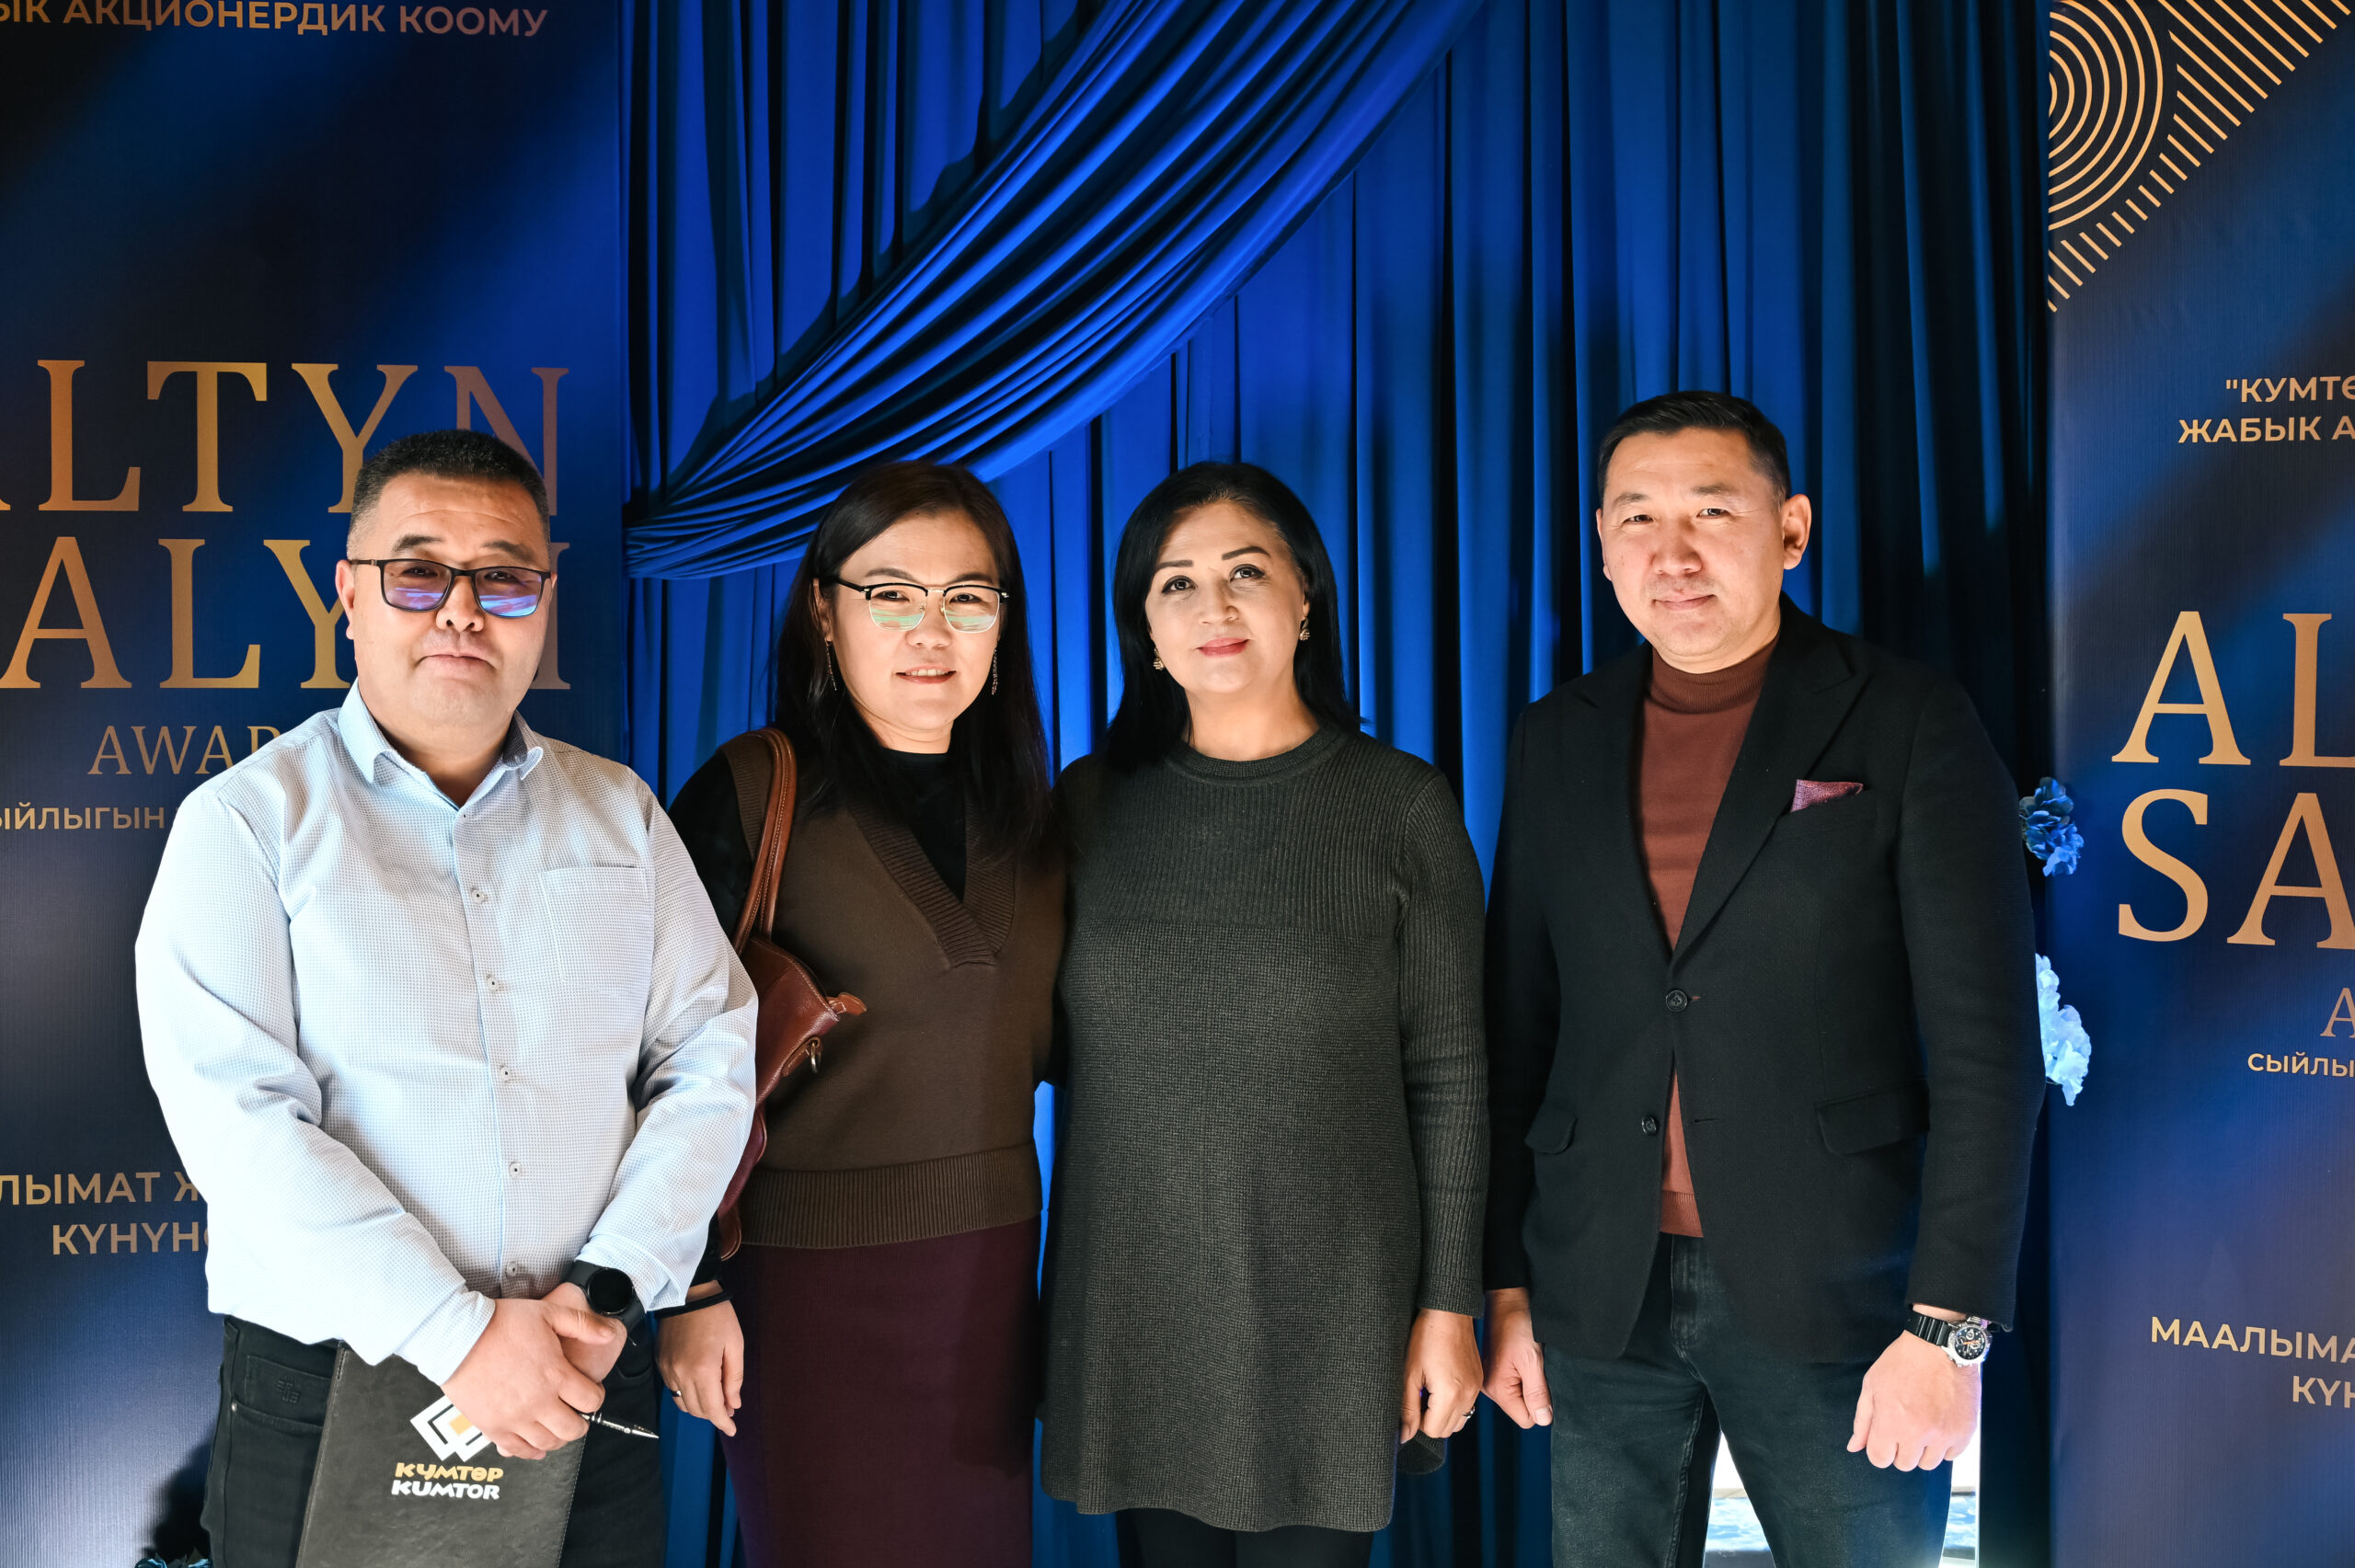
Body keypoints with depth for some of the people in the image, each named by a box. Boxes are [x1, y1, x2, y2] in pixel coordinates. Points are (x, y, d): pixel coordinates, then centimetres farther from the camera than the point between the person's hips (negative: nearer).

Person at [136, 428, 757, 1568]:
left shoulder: (618, 813, 9)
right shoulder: (247, 822, -2)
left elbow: (710, 1057, 3)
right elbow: (237, 1116, -12)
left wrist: (609, 1287, -11)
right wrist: (458, 1336, -18)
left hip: (587, 1384, 3)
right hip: (324, 1392, -2)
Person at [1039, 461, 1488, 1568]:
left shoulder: (1402, 805, -3)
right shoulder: (1090, 804, 5)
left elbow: (1449, 1075, -1)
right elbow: (1057, 1041, 13)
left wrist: (1448, 1306, -3)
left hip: (1326, 1307, -2)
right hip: (1133, 1304, 3)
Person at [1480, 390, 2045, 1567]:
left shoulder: (1909, 724, -4)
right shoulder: (1558, 741, 8)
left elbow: (1984, 1045, -7)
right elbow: (1515, 1029, 10)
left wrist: (1949, 1323, -13)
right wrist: (1505, 1286, 7)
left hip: (1834, 1294, -3)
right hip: (1601, 1296, 3)